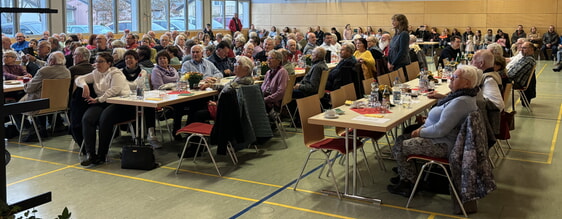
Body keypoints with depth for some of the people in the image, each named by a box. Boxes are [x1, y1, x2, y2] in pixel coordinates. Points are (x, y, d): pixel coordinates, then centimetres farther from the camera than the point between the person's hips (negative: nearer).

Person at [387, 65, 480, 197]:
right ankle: (405, 177, 20)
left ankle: (411, 183, 9)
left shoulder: (461, 102, -27)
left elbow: (440, 130, -29)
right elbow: (442, 120, 17)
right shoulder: (461, 95, 8)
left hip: (444, 146, -11)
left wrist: (420, 132, -12)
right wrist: (423, 127, 3)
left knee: (398, 148, -9)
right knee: (401, 139, 14)